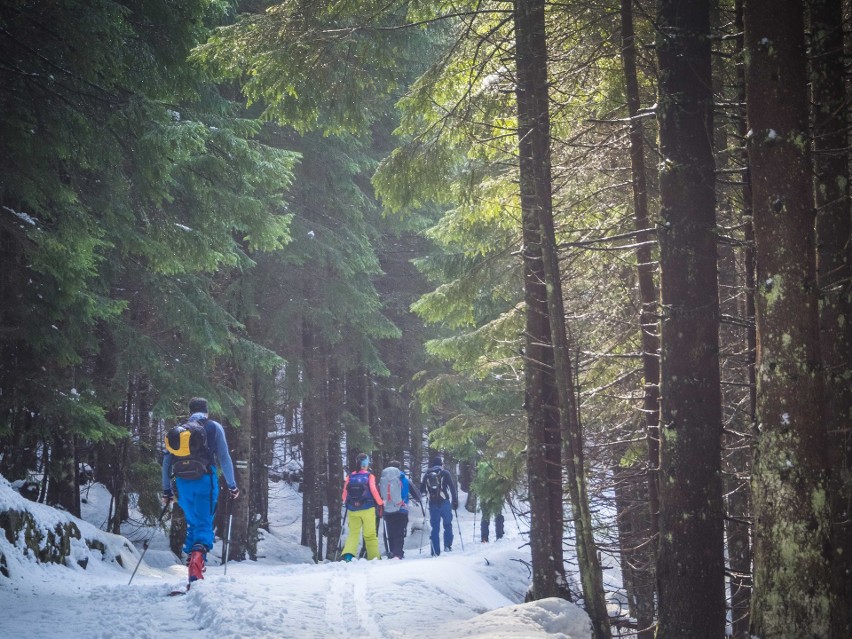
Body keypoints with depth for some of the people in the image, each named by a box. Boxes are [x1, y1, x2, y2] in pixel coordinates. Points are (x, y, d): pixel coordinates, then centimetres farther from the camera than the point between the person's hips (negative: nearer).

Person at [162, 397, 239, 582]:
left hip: (182, 482, 3)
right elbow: (224, 457, 0)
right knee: (204, 524, -7)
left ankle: (191, 558, 12)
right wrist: (232, 485, 6)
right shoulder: (214, 427, 6)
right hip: (205, 481, -3)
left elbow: (167, 461, 13)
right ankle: (199, 554, -33)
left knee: (192, 523, 19)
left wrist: (166, 490, 19)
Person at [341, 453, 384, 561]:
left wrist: (346, 504, 22)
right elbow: (374, 491, -10)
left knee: (353, 533, 5)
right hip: (367, 509, -2)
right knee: (370, 535, 7)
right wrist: (380, 504, 2)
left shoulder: (350, 477, 2)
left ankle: (348, 554, -17)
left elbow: (345, 493, 4)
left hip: (352, 510, 2)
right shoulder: (369, 476, -6)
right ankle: (374, 557, 10)